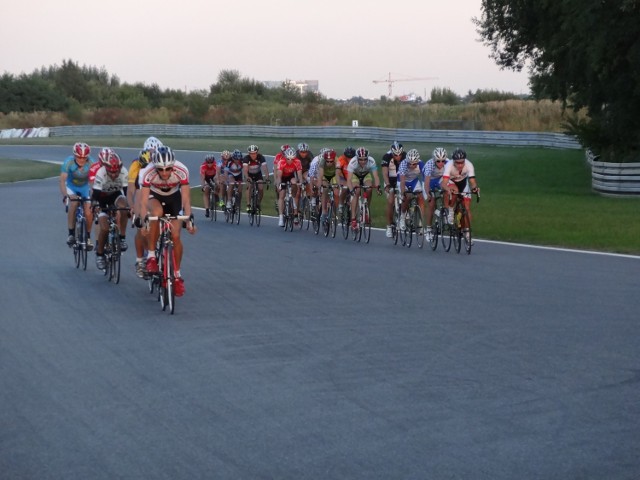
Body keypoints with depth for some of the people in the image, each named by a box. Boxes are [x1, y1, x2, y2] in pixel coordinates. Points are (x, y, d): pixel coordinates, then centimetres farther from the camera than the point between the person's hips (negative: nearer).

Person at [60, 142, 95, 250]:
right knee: (73, 204, -29)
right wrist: (65, 196, -50)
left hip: (85, 187, 1)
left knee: (88, 212, -13)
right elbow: (62, 180, -35)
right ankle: (71, 234, -21)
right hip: (71, 187, -1)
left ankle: (88, 237, 11)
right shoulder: (69, 162, -29)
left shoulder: (91, 163, -28)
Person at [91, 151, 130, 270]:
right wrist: (96, 209, -44)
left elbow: (127, 192, -26)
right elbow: (95, 195, -33)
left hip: (115, 194, 2)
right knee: (104, 228, -16)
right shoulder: (100, 174, -34)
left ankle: (122, 237, -19)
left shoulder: (124, 173, -28)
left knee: (123, 207, -34)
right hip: (101, 196, -2)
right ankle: (99, 254, 6)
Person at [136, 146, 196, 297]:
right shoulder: (148, 173, -34)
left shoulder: (182, 171, -33)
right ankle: (151, 256, -23)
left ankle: (177, 274, 9)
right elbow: (143, 201, -33)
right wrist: (141, 220, -45)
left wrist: (189, 219, -42)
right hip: (155, 196, -1)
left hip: (174, 198, 1)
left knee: (175, 236, -11)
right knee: (157, 212, -36)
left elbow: (186, 199, -32)